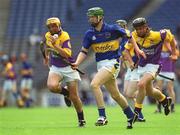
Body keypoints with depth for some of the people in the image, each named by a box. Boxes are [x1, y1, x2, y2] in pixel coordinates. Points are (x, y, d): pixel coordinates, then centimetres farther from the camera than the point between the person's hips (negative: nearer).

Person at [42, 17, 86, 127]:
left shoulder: (64, 37, -18)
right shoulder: (48, 36, 0)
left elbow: (67, 54, -30)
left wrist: (55, 45, -35)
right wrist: (47, 56, 32)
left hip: (68, 68, -4)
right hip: (55, 68, 4)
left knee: (74, 96, -1)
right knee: (52, 86, -29)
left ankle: (81, 119, 20)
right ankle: (65, 92, 6)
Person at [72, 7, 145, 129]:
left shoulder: (112, 29, -9)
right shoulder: (89, 34, 3)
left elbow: (128, 36, 6)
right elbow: (84, 51, 4)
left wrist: (137, 49, 1)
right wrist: (77, 63, -13)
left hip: (112, 63, -6)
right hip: (100, 64, 6)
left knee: (94, 84, -24)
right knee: (115, 95, 13)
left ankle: (102, 116, -21)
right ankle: (131, 116, 33)